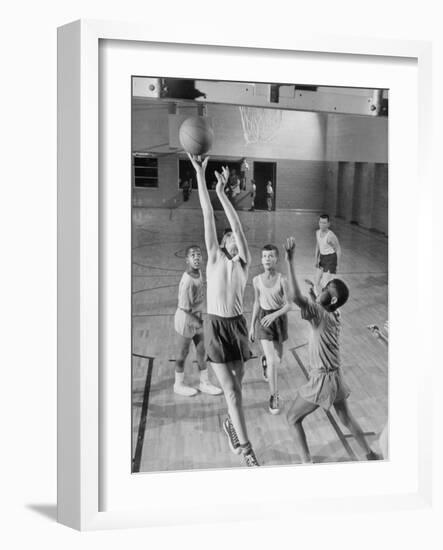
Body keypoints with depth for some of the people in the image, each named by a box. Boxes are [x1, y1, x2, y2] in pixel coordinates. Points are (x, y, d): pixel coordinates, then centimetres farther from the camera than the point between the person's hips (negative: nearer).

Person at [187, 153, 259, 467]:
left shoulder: (244, 262, 3)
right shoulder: (215, 256, 2)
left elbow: (237, 224, -9)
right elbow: (209, 216, -5)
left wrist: (222, 192, -15)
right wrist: (200, 176, -7)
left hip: (237, 324, 2)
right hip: (216, 325, -2)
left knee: (236, 383, 11)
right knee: (231, 388, -4)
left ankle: (231, 423, 39)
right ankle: (245, 448, -1)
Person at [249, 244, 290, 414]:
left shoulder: (282, 280, -14)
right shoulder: (257, 280, -7)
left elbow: (288, 305, -14)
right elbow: (257, 303, 5)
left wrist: (274, 315, -31)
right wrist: (252, 325, 9)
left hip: (279, 318, 1)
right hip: (264, 319, -1)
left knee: (278, 358, 18)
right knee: (272, 361, -10)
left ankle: (265, 360, 55)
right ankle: (274, 396, 4)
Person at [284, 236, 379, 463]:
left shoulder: (320, 313, -23)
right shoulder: (334, 314, 0)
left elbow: (295, 296, -40)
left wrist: (290, 261, -41)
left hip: (322, 379, -8)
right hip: (336, 376, 8)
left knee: (292, 418, 7)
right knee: (346, 418, 26)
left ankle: (307, 462, 9)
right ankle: (370, 454, 40)